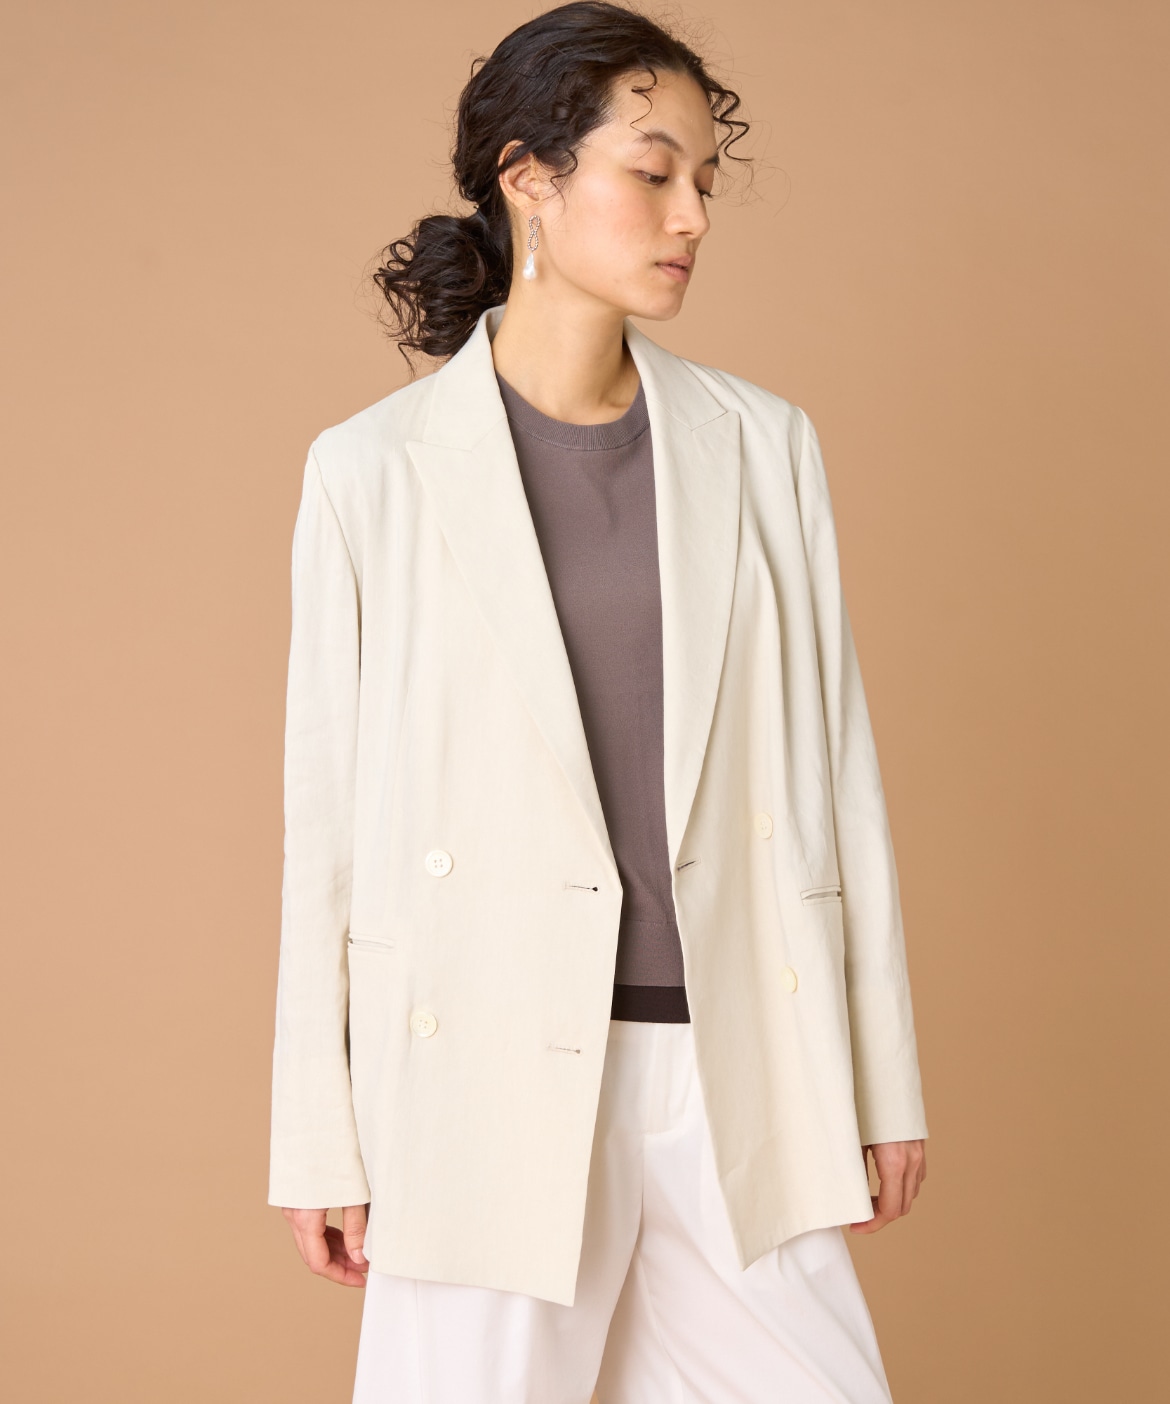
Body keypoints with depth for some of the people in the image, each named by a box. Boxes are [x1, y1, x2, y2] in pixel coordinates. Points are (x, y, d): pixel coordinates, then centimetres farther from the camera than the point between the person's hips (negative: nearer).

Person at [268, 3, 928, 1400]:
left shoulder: (763, 446, 5)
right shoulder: (374, 469, -2)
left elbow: (833, 764, 8)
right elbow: (328, 813, 0)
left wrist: (880, 1078, 8)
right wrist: (321, 1135, 0)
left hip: (732, 1074, 3)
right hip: (490, 1079, -2)